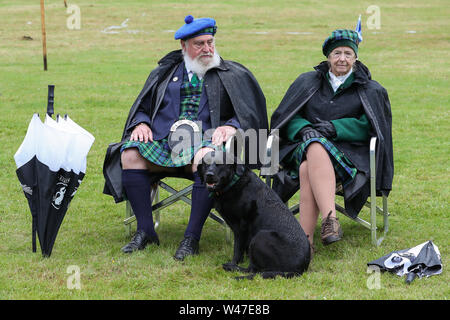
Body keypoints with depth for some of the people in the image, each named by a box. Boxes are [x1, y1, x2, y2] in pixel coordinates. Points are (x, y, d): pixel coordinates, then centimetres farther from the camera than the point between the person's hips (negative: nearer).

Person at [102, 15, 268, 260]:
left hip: (207, 139, -3)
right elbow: (142, 106, 22)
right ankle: (145, 231, -22)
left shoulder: (232, 75, 15)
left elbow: (250, 112, 6)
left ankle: (192, 237, -36)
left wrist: (231, 126, -13)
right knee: (130, 154, -27)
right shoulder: (166, 72, 22)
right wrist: (141, 123, -1)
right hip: (163, 141, 3)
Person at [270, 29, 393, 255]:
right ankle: (330, 218, -50)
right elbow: (288, 119, 12)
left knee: (307, 170, -35)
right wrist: (304, 128, -10)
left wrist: (333, 127, -13)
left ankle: (305, 238, -45)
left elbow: (366, 127, 0)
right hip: (305, 147, 2)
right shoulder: (308, 82, 17)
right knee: (315, 147, -38)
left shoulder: (369, 90, 12)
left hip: (348, 151, -2)